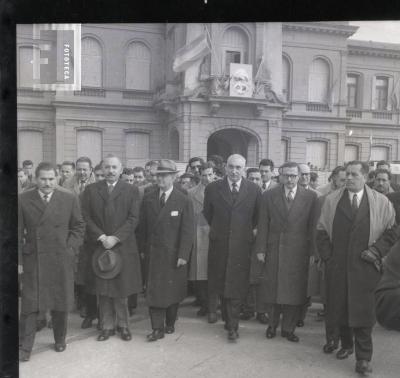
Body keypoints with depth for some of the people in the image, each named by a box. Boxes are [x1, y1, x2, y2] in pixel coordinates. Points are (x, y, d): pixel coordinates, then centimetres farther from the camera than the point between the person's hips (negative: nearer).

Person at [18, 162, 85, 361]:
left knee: (60, 302, 12)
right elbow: (18, 232, 1)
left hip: (61, 260, 1)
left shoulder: (69, 199, -1)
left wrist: (70, 248, -6)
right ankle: (25, 347, 17)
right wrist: (19, 260, -4)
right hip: (32, 260, 0)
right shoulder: (23, 200, -1)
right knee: (29, 304, 4)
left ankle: (60, 339, 31)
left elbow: (78, 227, 6)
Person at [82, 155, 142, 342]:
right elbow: (87, 218, 0)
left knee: (122, 288, 5)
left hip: (123, 246, -1)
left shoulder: (131, 190, 3)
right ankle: (107, 325, 20)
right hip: (98, 246, 1)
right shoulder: (91, 190, 6)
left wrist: (115, 238, -12)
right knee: (103, 289, 7)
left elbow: (133, 219, -4)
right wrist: (101, 237, -11)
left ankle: (122, 324, 21)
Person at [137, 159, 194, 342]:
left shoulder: (184, 201, -6)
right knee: (154, 291, 1)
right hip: (153, 253, 2)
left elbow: (187, 231, -8)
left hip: (174, 255, -2)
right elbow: (142, 226, 7)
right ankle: (157, 328, 9)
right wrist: (143, 249, 2)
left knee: (173, 291, 10)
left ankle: (170, 323, 29)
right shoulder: (148, 199, 5)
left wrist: (183, 255, -12)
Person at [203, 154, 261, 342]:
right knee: (219, 282, 9)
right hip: (219, 243, 1)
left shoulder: (254, 190, -2)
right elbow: (207, 213, 12)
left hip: (242, 243, -1)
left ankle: (232, 326, 13)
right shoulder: (212, 188, -1)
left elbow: (257, 216, 11)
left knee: (237, 286, 2)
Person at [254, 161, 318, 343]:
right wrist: (260, 249, -1)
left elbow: (313, 226, -1)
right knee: (273, 289, 8)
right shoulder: (269, 196, 3)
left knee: (295, 291, 6)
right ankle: (272, 325, 28)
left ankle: (288, 328, 24)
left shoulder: (310, 196, 1)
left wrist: (312, 251, -6)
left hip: (299, 251, 0)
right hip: (275, 250, 1)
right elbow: (263, 224, 3)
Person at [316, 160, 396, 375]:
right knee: (339, 307, 11)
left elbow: (390, 232, 3)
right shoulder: (331, 200, 5)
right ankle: (346, 345, 32)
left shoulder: (381, 203, 1)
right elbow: (321, 231, 7)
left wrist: (375, 251, -8)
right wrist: (327, 255, 1)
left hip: (364, 266, -2)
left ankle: (363, 358, 8)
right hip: (337, 265, 2)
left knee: (362, 310, -3)